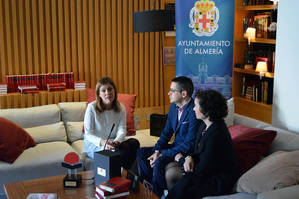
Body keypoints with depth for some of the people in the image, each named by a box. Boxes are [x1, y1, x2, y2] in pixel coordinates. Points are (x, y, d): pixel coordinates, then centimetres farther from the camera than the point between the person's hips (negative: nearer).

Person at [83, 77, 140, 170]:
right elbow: (88, 134, -13)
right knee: (120, 152, -32)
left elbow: (122, 130, -7)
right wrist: (102, 142, -34)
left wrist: (116, 141, -31)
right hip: (94, 145, -4)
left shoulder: (121, 108, 0)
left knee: (134, 142, -24)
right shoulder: (92, 107, -12)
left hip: (113, 142, 5)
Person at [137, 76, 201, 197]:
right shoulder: (173, 107, 5)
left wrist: (162, 155, -23)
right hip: (175, 146, 9)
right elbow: (166, 133, 10)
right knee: (141, 153, -1)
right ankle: (150, 186, 6)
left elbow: (189, 144, -25)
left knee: (159, 162, -30)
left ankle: (158, 193, -9)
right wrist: (157, 151, -7)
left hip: (188, 151, -9)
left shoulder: (194, 111, -23)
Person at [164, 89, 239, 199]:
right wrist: (190, 158, -11)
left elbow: (201, 171, -23)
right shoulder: (205, 126, 2)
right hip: (208, 169, 9)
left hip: (219, 181, -9)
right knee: (170, 167, -1)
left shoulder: (215, 135, -28)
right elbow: (198, 152, 13)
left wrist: (181, 159, -6)